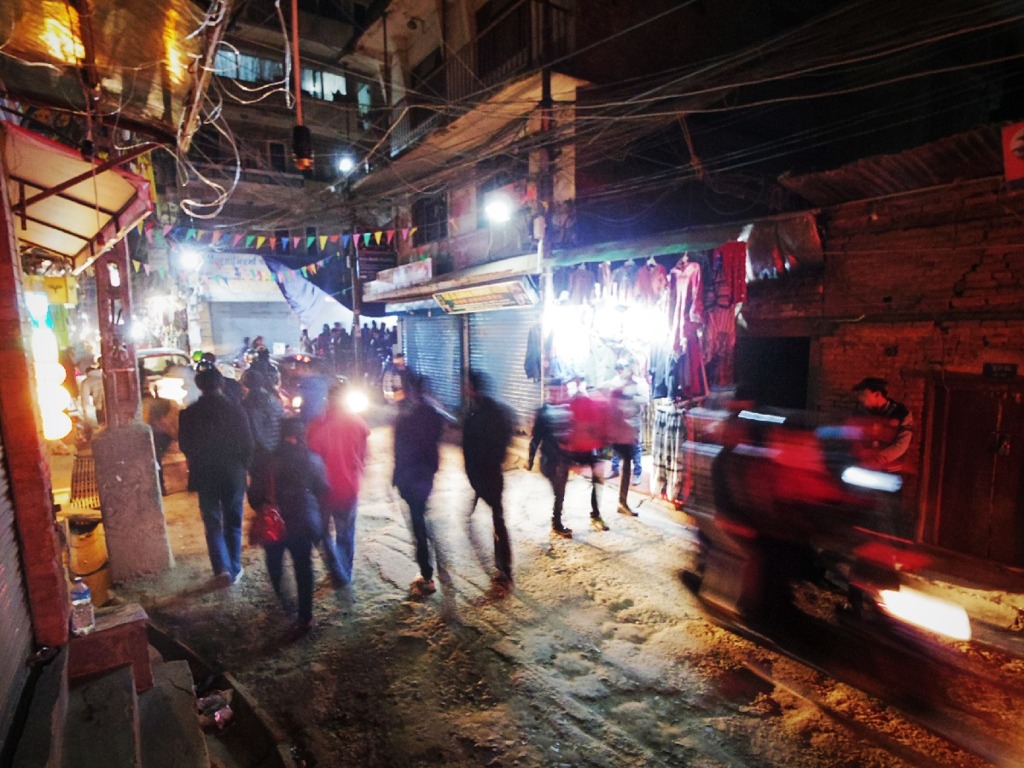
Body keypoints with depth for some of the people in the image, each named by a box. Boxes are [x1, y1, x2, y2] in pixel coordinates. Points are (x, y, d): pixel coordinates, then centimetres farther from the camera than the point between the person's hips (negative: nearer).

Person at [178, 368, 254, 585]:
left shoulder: (188, 414, -7)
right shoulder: (235, 409, -11)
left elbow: (184, 446, 2)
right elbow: (247, 443, -7)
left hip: (205, 476, 0)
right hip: (233, 475, 0)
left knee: (213, 523, 12)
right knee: (233, 524, 13)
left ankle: (222, 568, -1)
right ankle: (234, 569, 19)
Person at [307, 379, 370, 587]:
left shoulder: (317, 424, -17)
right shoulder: (358, 424, -10)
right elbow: (362, 457, 0)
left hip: (325, 487, -2)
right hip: (350, 487, 2)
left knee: (324, 533, 19)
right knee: (346, 535, 19)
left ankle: (339, 575, 14)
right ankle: (345, 575, 29)